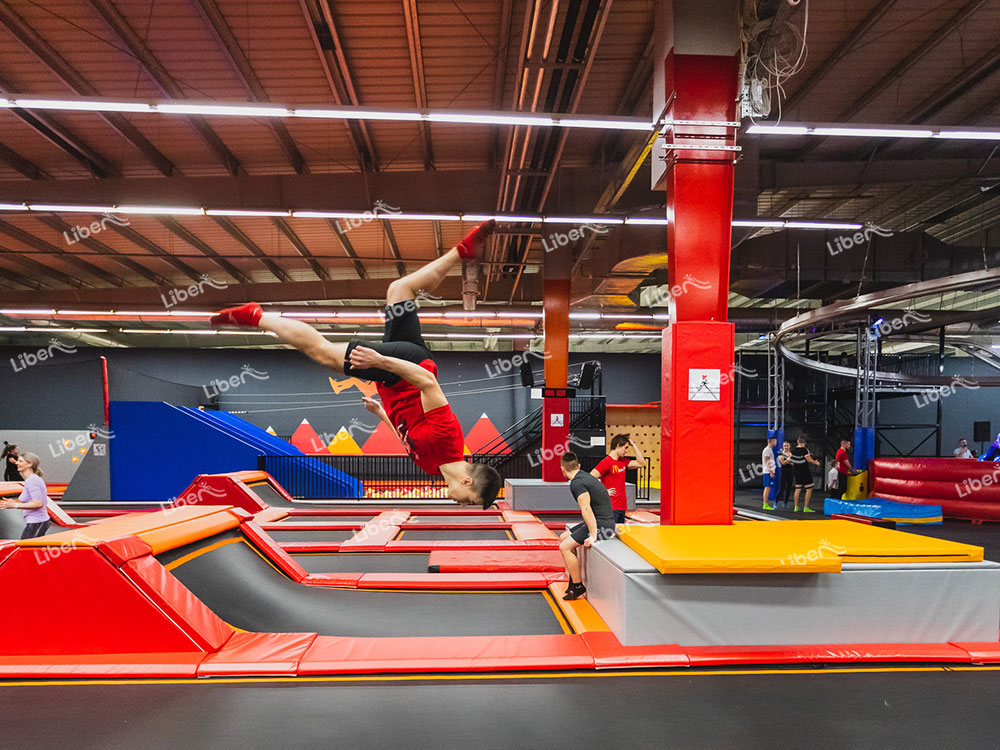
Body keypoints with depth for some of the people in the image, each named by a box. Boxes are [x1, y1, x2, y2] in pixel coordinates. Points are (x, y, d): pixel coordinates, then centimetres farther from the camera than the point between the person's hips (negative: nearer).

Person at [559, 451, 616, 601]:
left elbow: (586, 509, -24)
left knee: (565, 547, -11)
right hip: (601, 522, 10)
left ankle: (578, 587, -1)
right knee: (563, 538, 16)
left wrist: (593, 536, -25)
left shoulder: (577, 483, -18)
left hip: (602, 525, -10)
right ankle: (572, 577, 20)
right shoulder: (585, 476, 11)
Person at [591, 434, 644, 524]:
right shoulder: (606, 462, -13)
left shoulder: (623, 461, 12)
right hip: (611, 507, -8)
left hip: (622, 506, 8)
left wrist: (633, 444, 11)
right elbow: (591, 479, -20)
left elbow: (640, 462, 15)